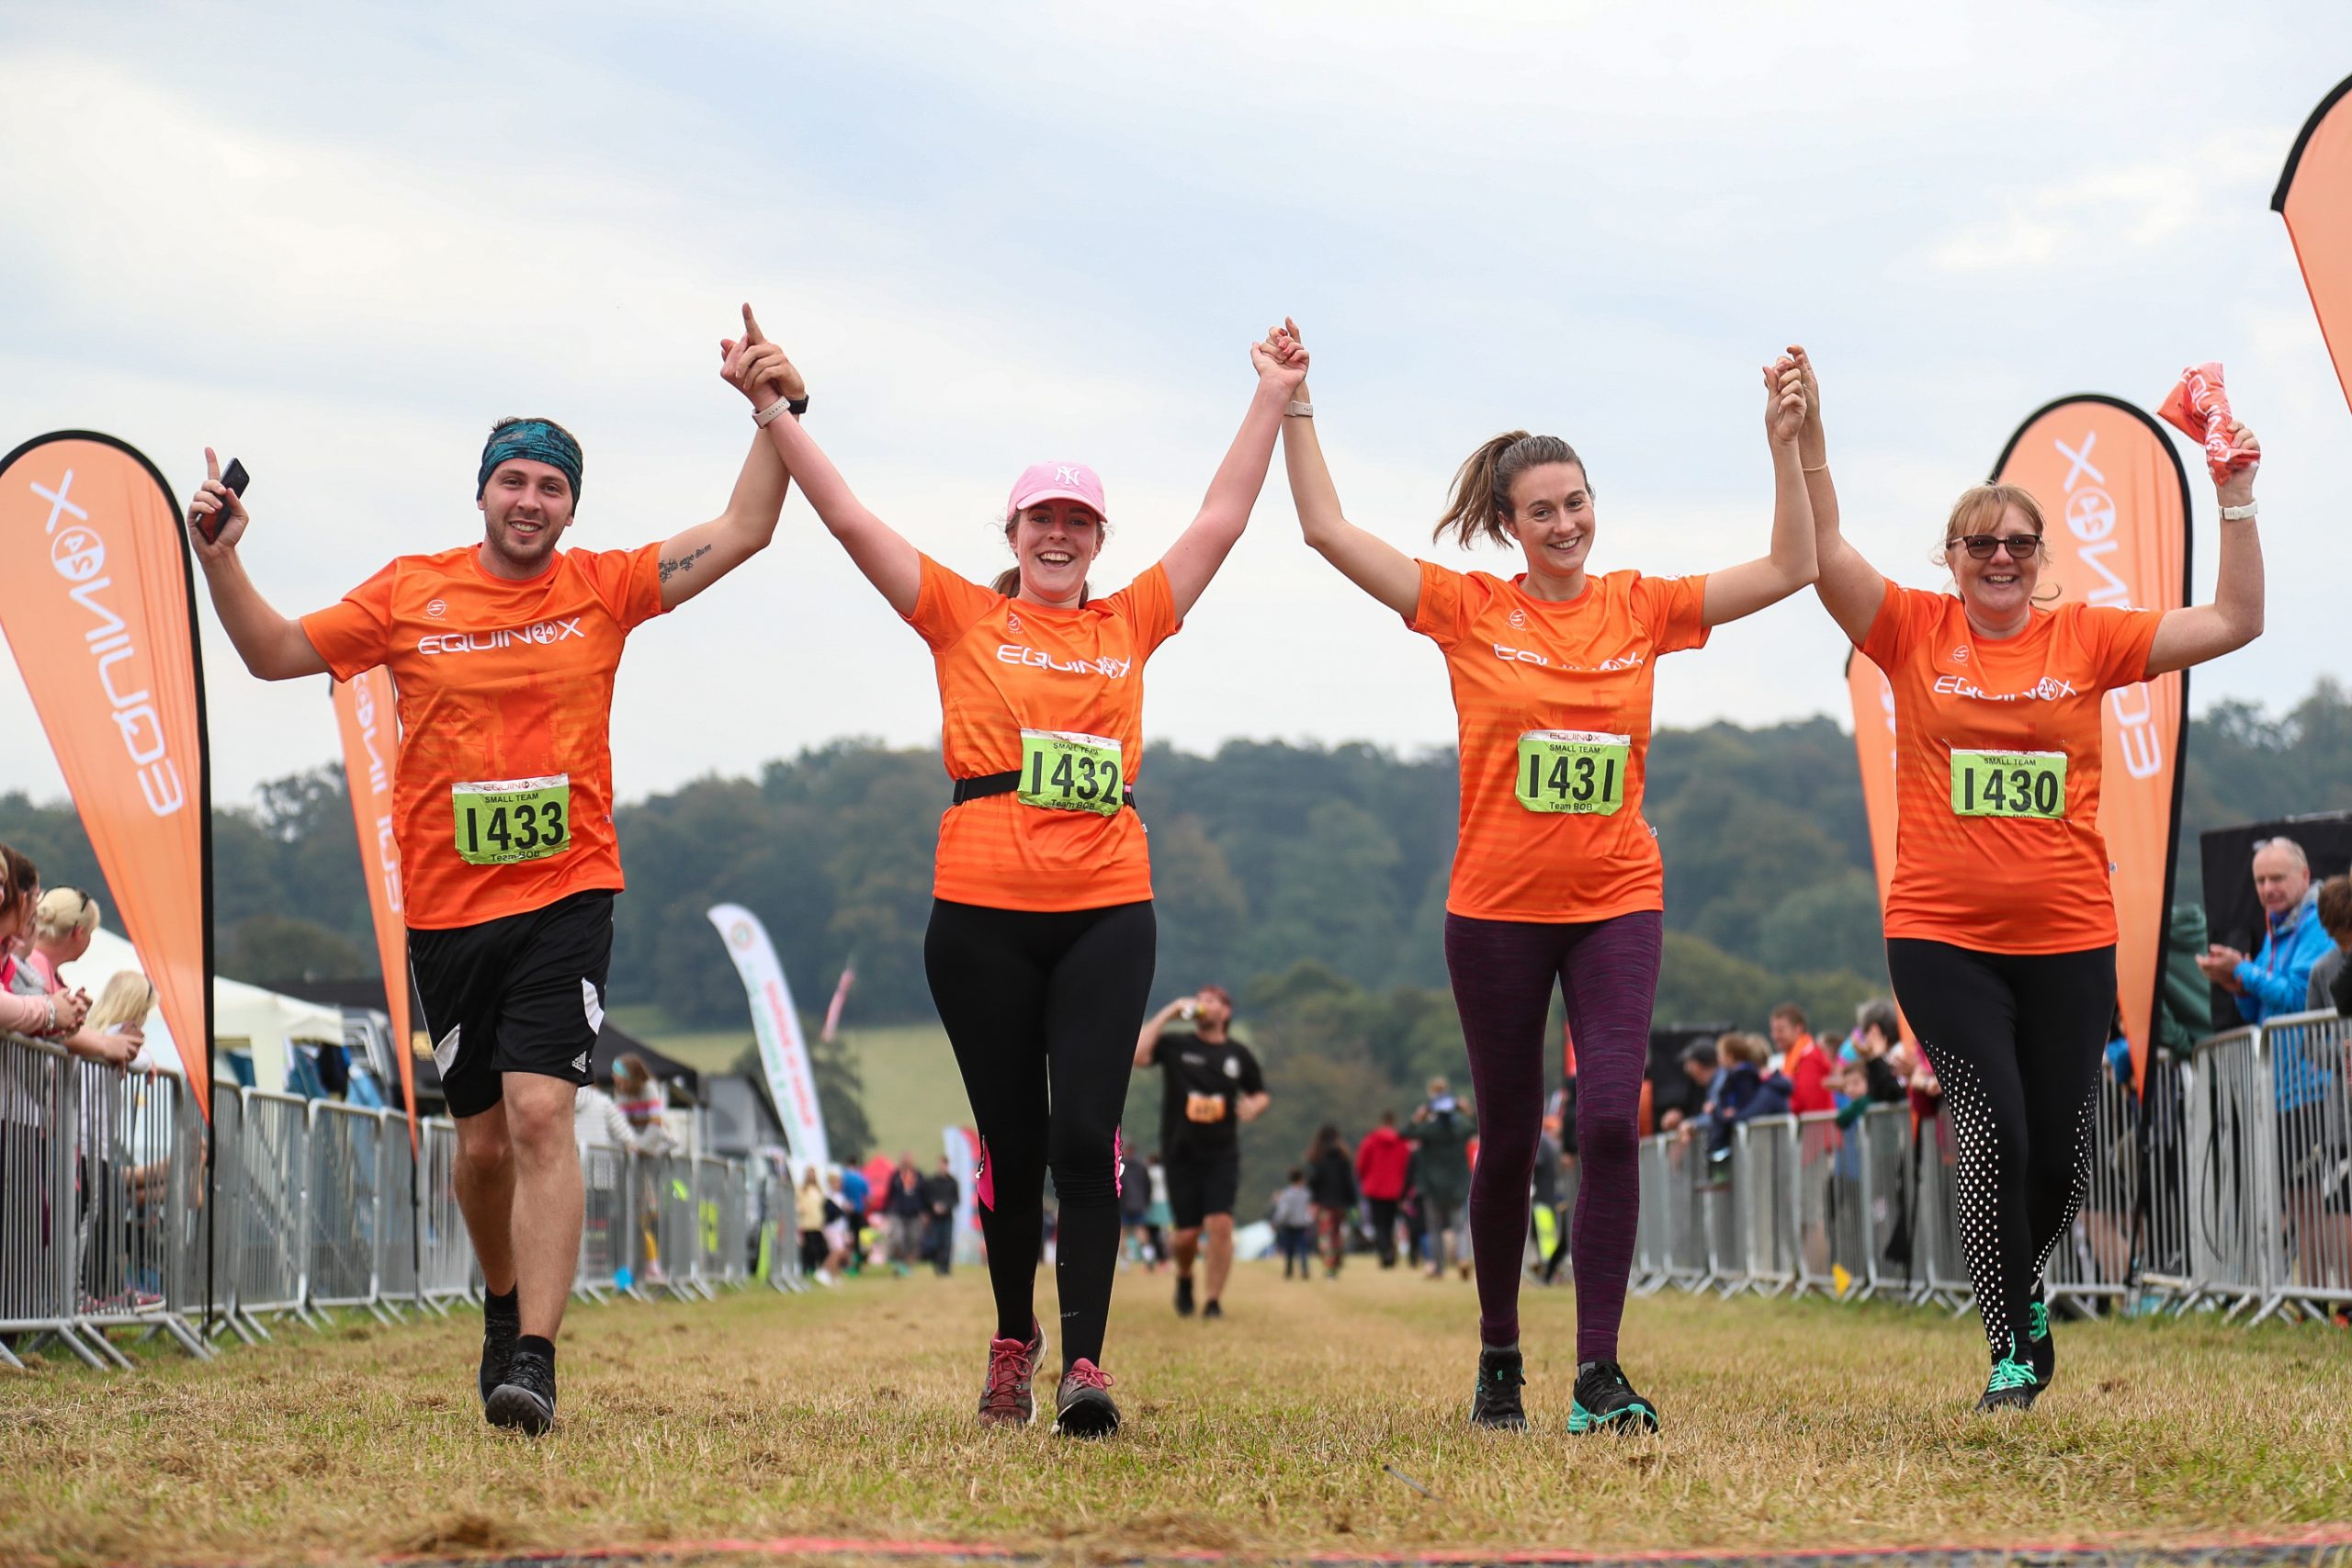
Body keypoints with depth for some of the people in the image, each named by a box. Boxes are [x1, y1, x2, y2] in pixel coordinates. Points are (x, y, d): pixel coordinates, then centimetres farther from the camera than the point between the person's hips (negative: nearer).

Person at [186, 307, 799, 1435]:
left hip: (566, 895, -2)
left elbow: (743, 532, 4)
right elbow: (277, 653, 12)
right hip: (446, 907, 2)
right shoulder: (410, 595, 5)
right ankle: (506, 1303, 37)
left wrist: (776, 416, -6)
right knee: (483, 1138, 10)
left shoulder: (603, 590, 4)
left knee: (540, 1112, -17)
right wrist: (220, 560, -2)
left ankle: (533, 1361, -19)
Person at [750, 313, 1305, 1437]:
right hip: (982, 913, -1)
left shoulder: (1132, 624, 13)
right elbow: (849, 518, 4)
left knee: (1086, 1134, -11)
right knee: (1012, 1143, 7)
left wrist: (1273, 400, 17)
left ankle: (1085, 1362, -13)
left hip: (1106, 912, 1)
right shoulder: (963, 619, 7)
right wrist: (777, 412, 0)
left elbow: (1222, 520, 17)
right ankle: (1013, 1340, 26)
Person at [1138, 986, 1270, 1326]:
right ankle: (1184, 1278, 31)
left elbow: (1261, 1094, 19)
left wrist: (1255, 1106, -5)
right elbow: (1137, 1055, -17)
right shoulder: (1175, 1045, 1)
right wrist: (1167, 1014, -14)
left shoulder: (1239, 1055, 7)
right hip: (1181, 1154, -1)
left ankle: (1213, 1301, -5)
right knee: (1188, 1234, -2)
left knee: (1220, 1225, -14)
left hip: (1222, 1154, 1)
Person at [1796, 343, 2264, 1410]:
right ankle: (2010, 1344, 3)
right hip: (1942, 938, -2)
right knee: (1992, 1131, -12)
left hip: (2067, 935, 2)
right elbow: (1824, 553, -9)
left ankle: (2022, 1286, 38)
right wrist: (1806, 440, -20)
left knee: (2059, 1146, 7)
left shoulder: (2084, 637, 3)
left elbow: (2235, 623, 0)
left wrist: (2236, 498, -8)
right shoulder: (1915, 632, 1)